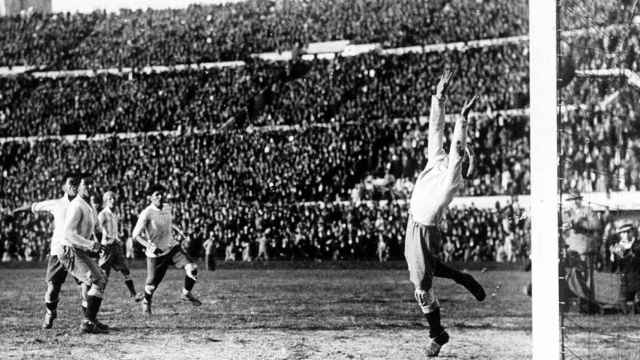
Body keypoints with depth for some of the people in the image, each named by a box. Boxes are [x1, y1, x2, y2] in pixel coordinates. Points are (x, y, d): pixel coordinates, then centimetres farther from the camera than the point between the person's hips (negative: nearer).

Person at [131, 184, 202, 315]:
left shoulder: (167, 207, 2)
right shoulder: (146, 214, -19)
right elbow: (135, 235, -19)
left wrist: (177, 230, 12)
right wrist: (150, 246, -31)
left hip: (172, 247, 5)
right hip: (156, 254, -5)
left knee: (192, 268, -15)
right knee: (152, 284, 3)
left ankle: (186, 294, 9)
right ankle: (146, 302, 37)